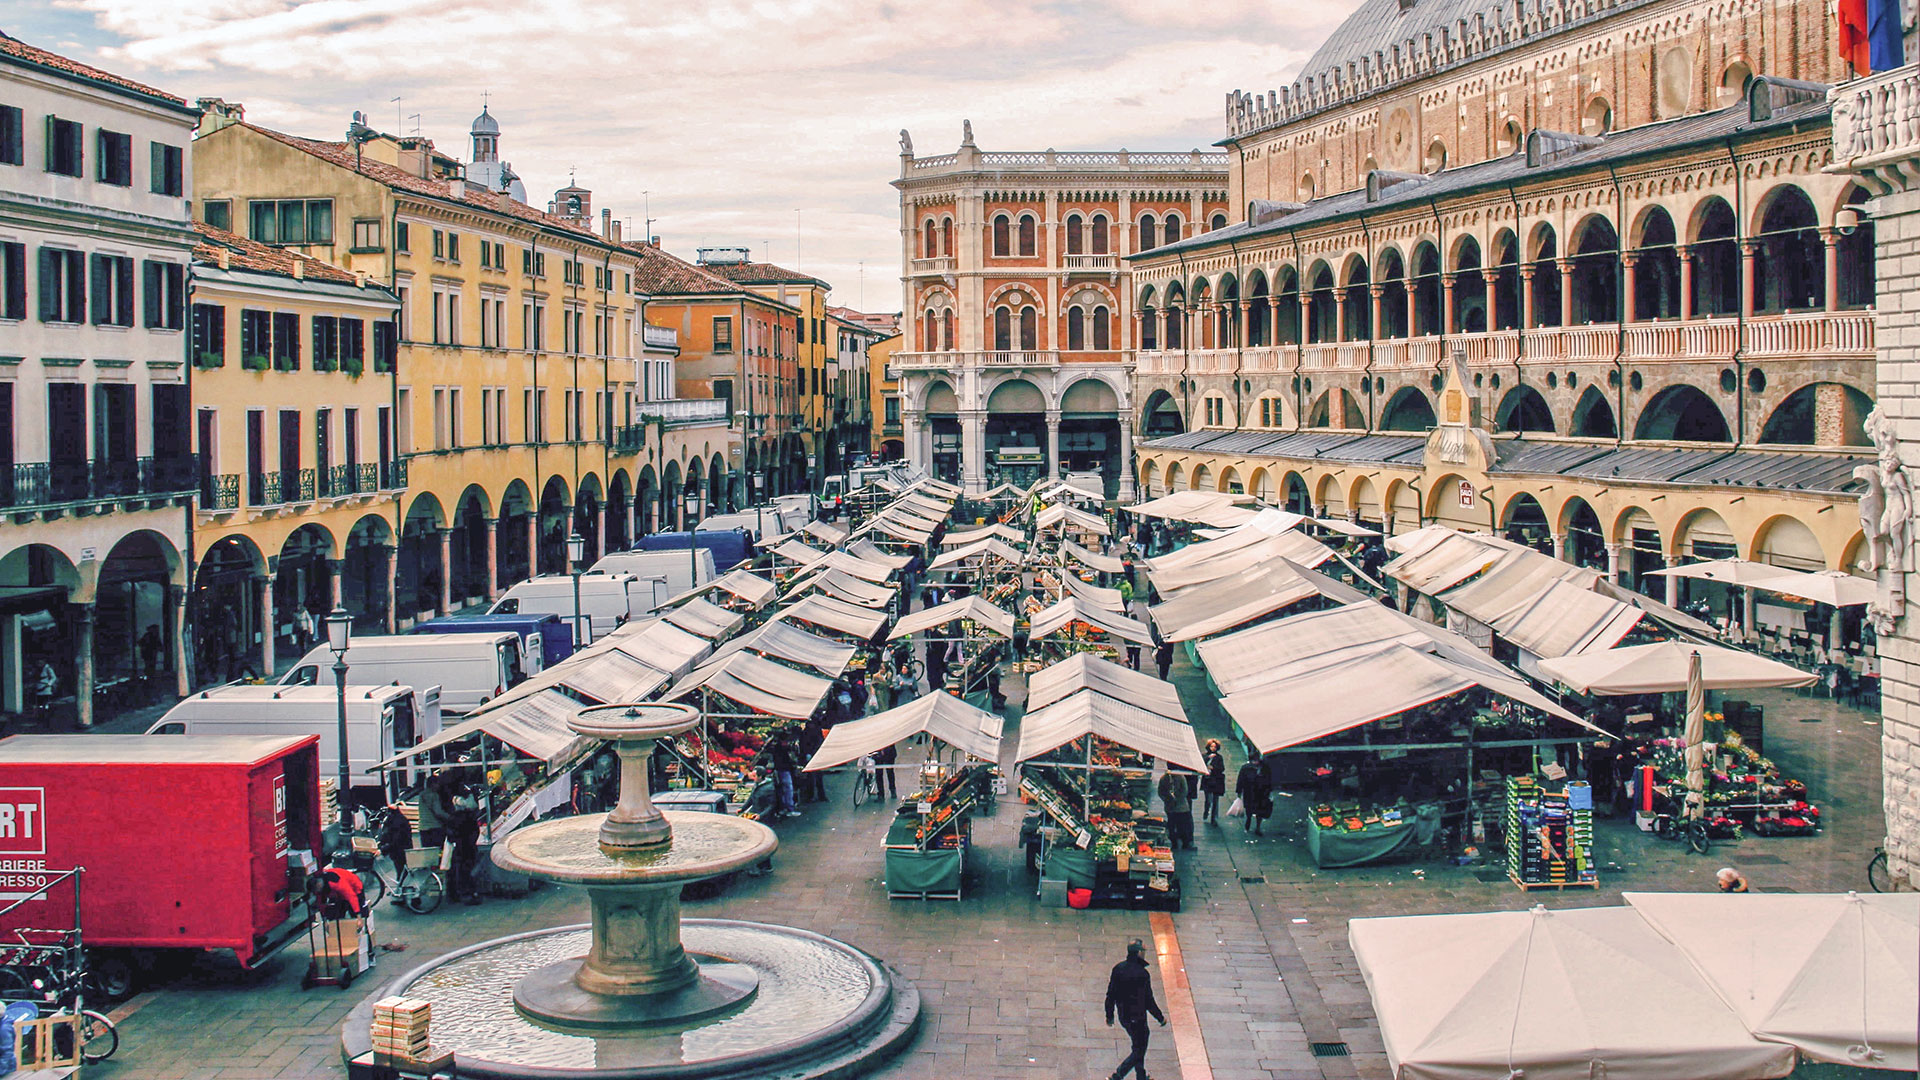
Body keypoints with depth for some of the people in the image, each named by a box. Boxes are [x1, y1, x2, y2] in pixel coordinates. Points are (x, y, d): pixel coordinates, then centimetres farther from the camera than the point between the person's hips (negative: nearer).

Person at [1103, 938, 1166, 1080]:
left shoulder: (1118, 968, -4)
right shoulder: (1142, 974, -24)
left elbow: (1111, 995, 3)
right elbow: (1148, 1001, -18)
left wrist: (1109, 1015, 14)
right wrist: (1161, 1017, -4)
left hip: (1123, 1016, 8)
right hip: (1137, 1018, -8)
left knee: (1139, 1046, 25)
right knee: (1139, 1050, 6)